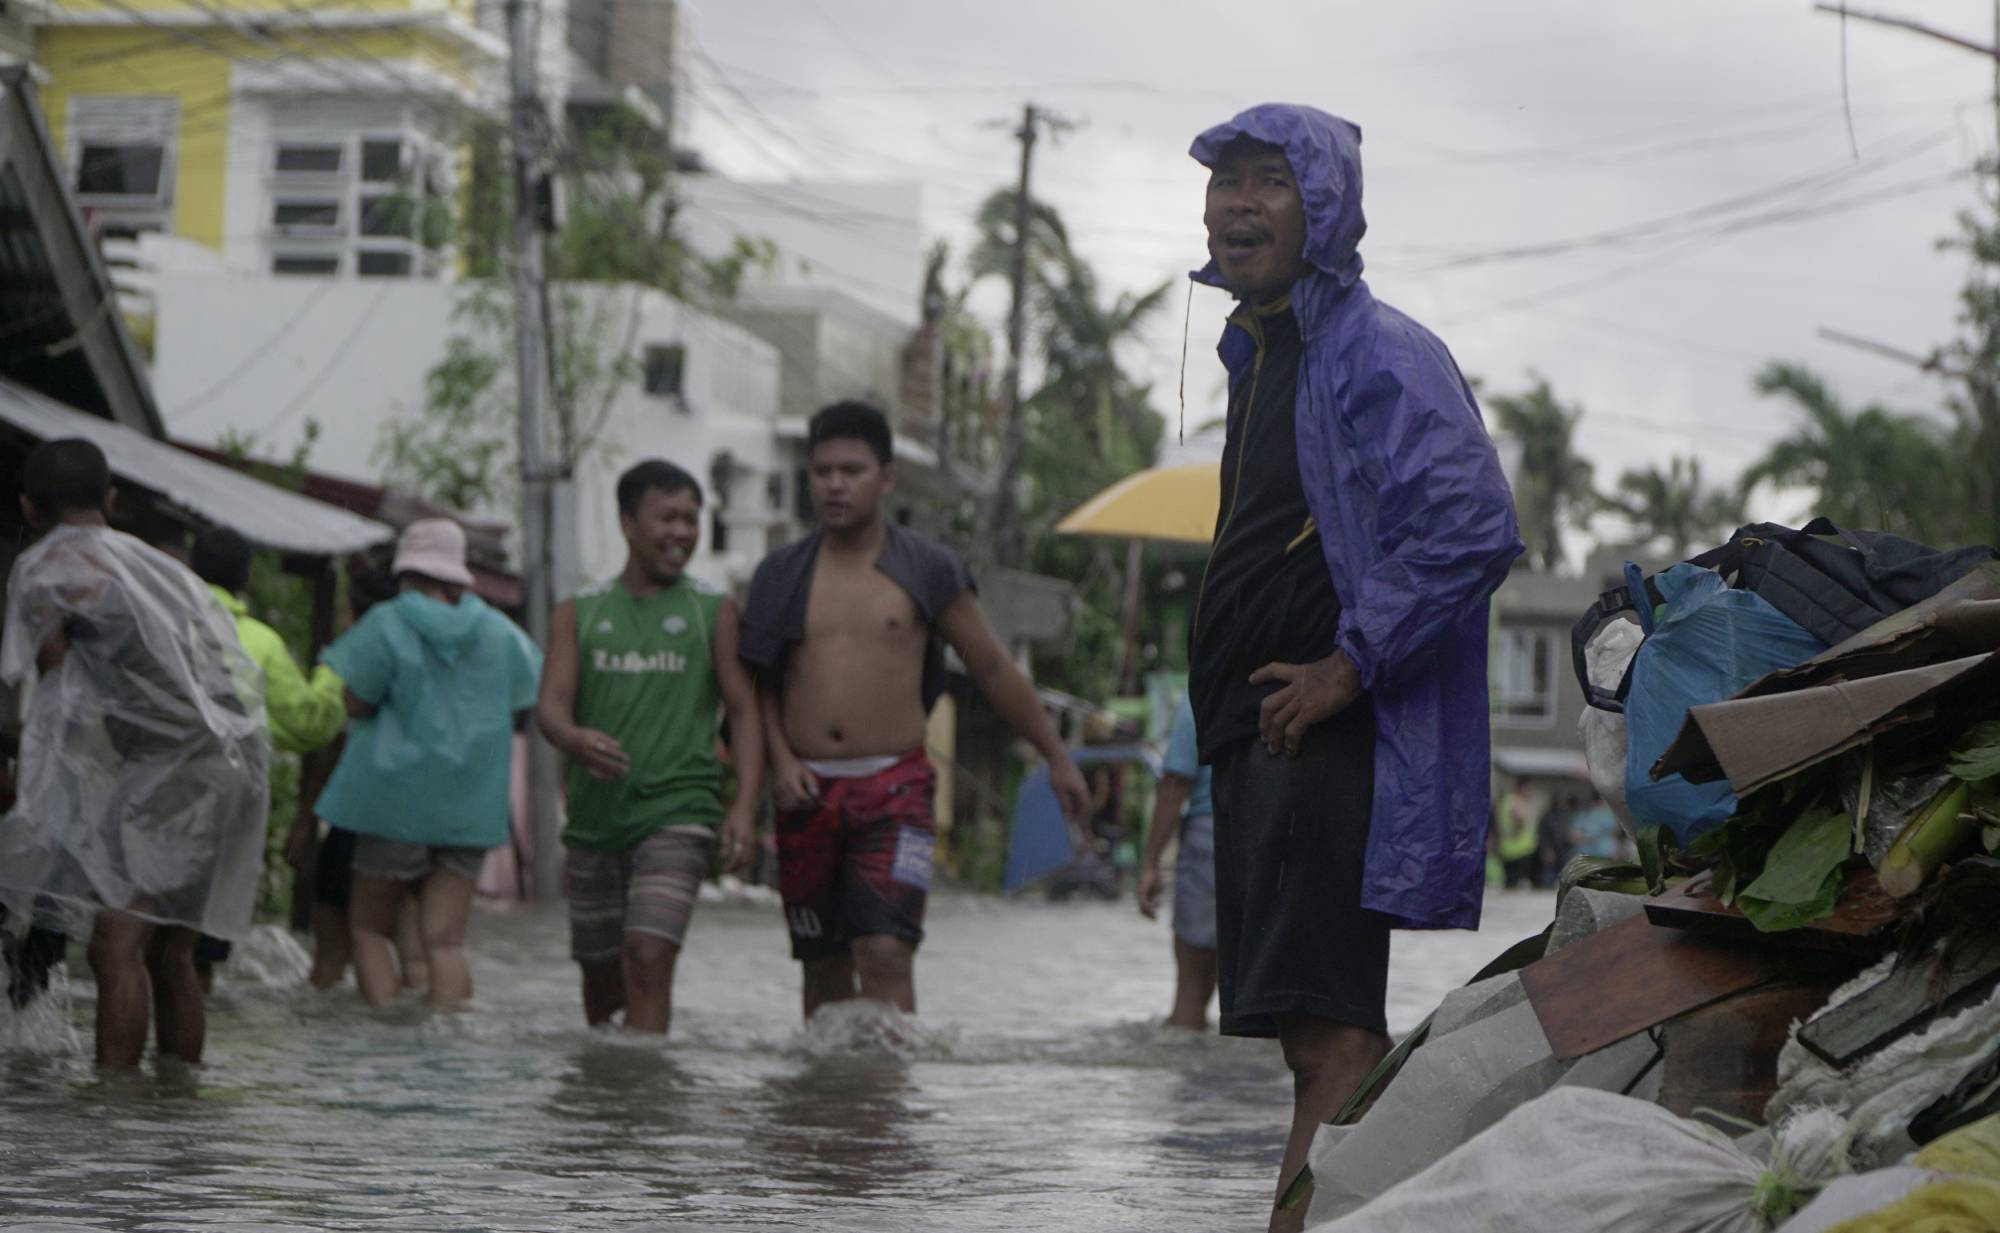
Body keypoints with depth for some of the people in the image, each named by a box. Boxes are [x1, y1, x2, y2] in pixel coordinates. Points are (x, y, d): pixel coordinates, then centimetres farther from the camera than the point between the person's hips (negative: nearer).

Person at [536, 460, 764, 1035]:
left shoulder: (713, 612, 5)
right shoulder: (578, 614, 9)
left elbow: (745, 710, 2)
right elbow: (551, 703, -2)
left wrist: (744, 806, -11)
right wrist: (574, 739, -27)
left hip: (677, 814, -3)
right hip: (594, 818, 3)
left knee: (648, 958, -19)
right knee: (600, 973, 12)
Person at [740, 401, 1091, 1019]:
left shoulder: (928, 572, 4)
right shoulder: (783, 575, 9)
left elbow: (995, 672, 11)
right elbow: (761, 684, 15)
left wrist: (1057, 758, 13)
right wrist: (780, 759, -2)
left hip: (894, 788, -3)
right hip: (807, 790, 3)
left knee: (886, 951, -18)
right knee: (825, 966, 8)